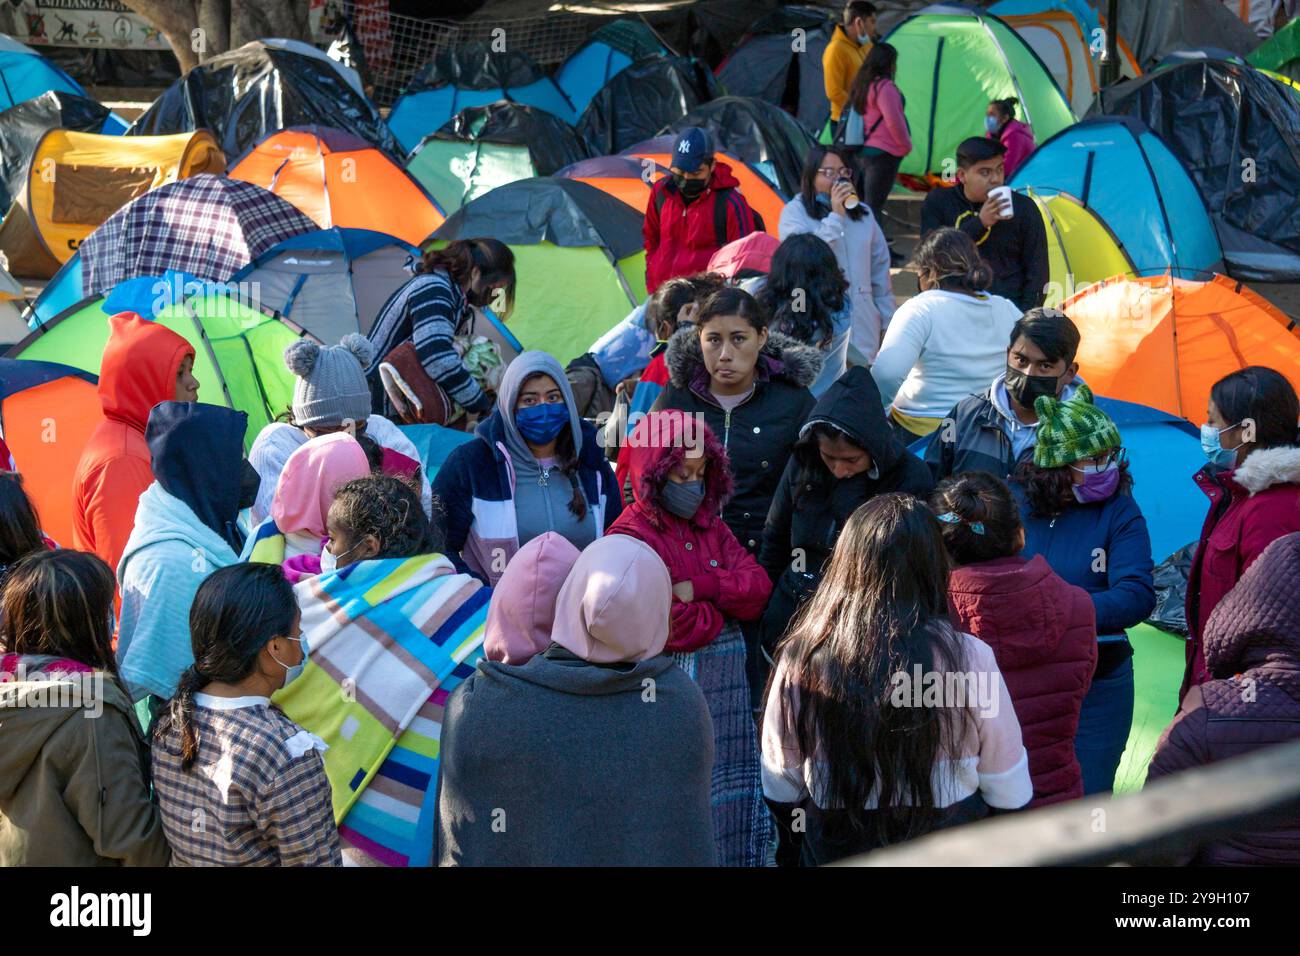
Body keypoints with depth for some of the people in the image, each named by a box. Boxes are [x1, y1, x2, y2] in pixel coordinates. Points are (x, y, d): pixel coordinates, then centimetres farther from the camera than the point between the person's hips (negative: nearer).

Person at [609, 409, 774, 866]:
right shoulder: (631, 537, -10)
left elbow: (758, 589, 1)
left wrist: (699, 587, -14)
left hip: (727, 688, 7)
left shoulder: (711, 527, 14)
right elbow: (673, 628, -18)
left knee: (730, 805, 11)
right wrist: (728, 602, -3)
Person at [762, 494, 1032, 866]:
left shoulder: (800, 659, -15)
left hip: (833, 853, 1)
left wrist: (793, 852, 13)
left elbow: (780, 790, -4)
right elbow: (1011, 796, -10)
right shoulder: (969, 659, -19)